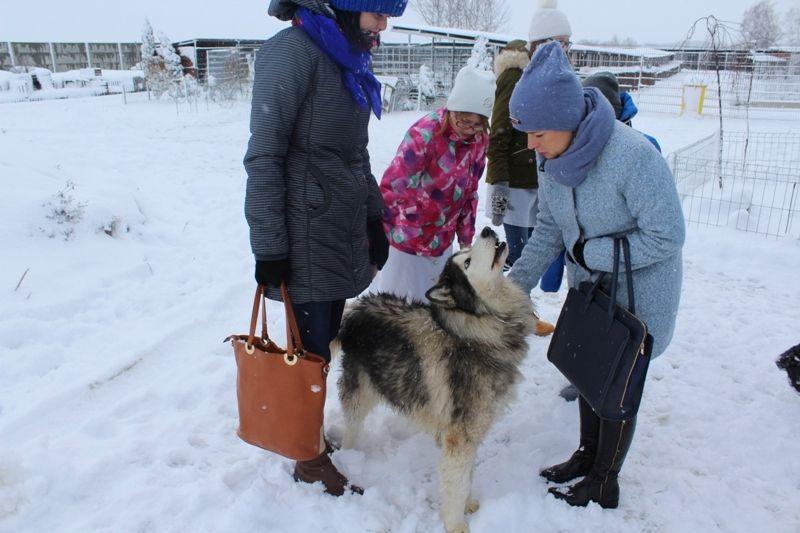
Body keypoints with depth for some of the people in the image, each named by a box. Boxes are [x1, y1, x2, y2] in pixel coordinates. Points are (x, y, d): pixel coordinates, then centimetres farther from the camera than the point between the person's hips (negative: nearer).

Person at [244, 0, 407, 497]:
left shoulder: (349, 58, 14)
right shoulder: (292, 50, -12)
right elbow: (264, 155, -14)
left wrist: (375, 219, 18)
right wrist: (269, 247, -15)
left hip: (346, 232, 8)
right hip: (306, 237, -8)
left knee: (326, 341, 12)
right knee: (311, 347, 1)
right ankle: (311, 458, 19)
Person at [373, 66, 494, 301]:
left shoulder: (480, 139, -2)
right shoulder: (425, 134, -22)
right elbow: (390, 188, -22)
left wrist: (465, 238, 12)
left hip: (443, 242, 6)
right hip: (408, 240, -6)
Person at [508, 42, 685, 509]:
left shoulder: (634, 156, -32)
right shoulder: (551, 156, -10)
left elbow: (667, 237, -26)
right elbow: (549, 228, 1)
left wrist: (591, 251, -23)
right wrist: (517, 283, -6)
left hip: (639, 292, -6)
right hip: (589, 284, 7)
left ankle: (605, 483, 27)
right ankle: (588, 454, 42)